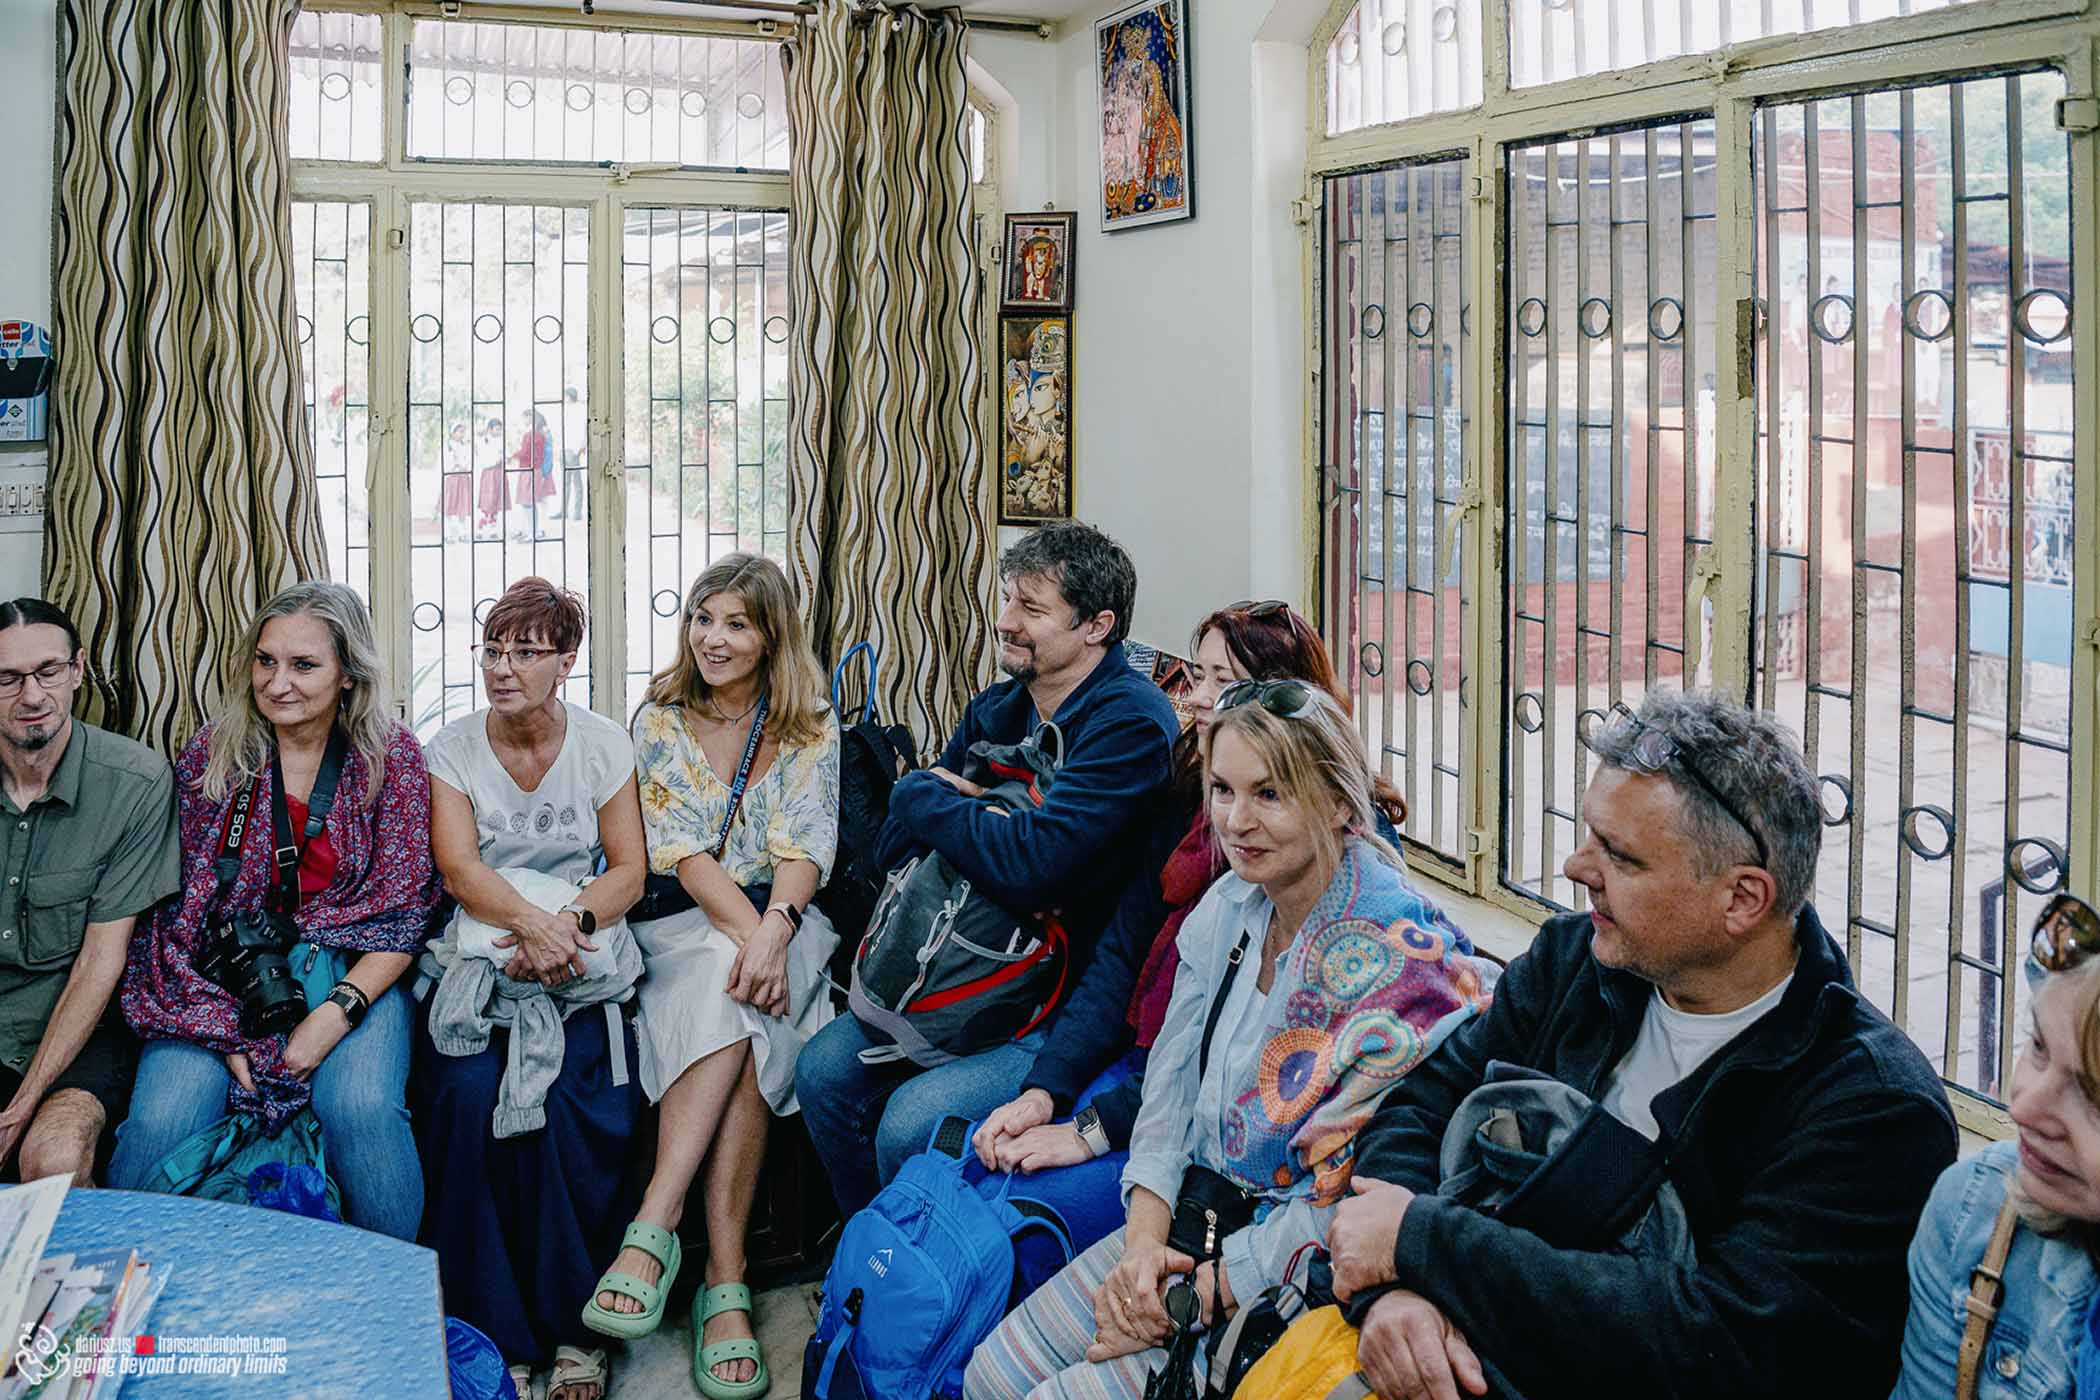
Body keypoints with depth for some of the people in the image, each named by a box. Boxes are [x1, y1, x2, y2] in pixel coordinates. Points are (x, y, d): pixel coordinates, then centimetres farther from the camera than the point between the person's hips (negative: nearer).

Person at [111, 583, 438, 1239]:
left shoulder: (393, 756, -1)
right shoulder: (211, 753, 2)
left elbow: (403, 911, -2)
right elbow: (176, 902, 1)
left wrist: (337, 1013, -15)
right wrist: (223, 1025, -12)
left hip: (350, 969, -1)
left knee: (362, 1107, -29)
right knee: (162, 1117, -23)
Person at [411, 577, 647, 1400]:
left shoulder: (603, 745, 7)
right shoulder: (450, 750, 5)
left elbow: (629, 870, 2)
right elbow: (458, 868, -8)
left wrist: (571, 923, -19)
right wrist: (527, 919, -28)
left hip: (585, 970, 0)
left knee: (577, 1111, -27)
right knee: (471, 1097, -28)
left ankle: (578, 1330, -9)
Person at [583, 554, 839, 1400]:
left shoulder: (810, 730, 8)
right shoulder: (660, 721, 8)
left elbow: (805, 846, -5)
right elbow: (679, 850, -4)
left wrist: (774, 928, -26)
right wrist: (745, 930, -21)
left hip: (782, 924, 0)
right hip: (682, 926, 0)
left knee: (733, 1006, -34)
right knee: (727, 992, -34)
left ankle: (657, 1225, -37)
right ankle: (725, 1281, -38)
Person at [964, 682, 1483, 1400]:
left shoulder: (1398, 958, -21)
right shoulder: (1231, 906, 2)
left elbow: (1347, 1202, -22)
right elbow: (1172, 1078, 6)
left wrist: (1200, 1295, -17)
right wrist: (1144, 1237, -8)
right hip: (1195, 1220, 7)